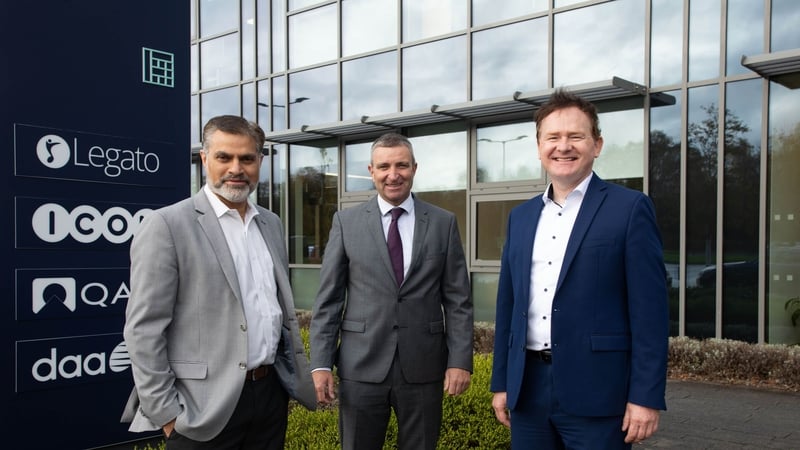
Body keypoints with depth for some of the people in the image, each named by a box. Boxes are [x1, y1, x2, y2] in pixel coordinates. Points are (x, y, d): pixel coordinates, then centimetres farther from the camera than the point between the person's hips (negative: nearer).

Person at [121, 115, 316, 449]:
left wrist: (300, 371, 12)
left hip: (272, 393, 6)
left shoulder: (271, 224, 10)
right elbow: (144, 329, -12)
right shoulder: (166, 225, -9)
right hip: (205, 408, -5)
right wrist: (165, 414, -12)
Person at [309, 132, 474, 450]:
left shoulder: (443, 223, 3)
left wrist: (460, 361, -5)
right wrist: (320, 363, -4)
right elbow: (327, 299, 1)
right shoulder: (346, 221, 2)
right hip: (361, 367, 0)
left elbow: (458, 300, 2)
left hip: (423, 368, 0)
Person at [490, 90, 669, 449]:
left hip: (595, 392, -4)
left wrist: (645, 396, -12)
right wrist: (501, 382, 12)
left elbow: (649, 309, -8)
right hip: (527, 389, 5)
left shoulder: (630, 208, -4)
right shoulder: (520, 216, 10)